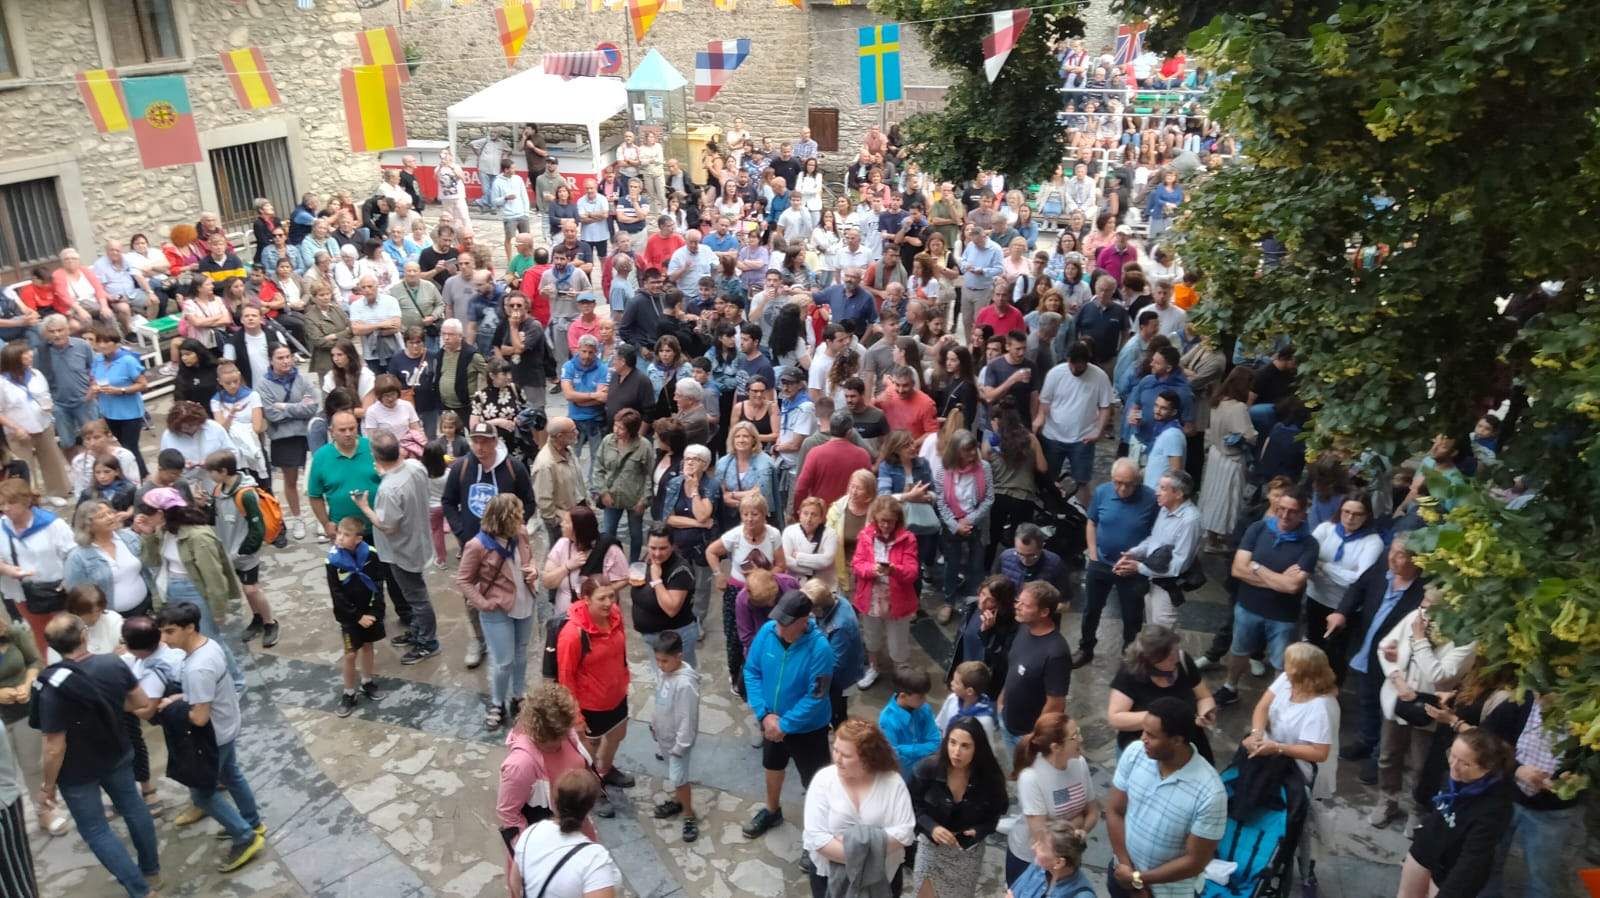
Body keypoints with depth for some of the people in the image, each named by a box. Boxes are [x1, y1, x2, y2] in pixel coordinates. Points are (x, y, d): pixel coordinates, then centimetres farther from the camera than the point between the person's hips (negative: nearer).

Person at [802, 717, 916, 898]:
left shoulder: (893, 782, -12)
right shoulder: (823, 780, -12)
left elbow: (905, 831, -15)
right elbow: (816, 836, -17)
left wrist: (860, 844, -22)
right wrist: (855, 857, -24)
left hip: (883, 875, 0)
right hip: (830, 874, 0)